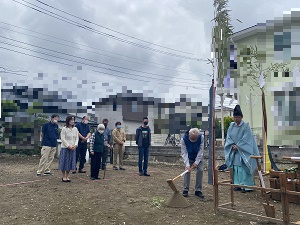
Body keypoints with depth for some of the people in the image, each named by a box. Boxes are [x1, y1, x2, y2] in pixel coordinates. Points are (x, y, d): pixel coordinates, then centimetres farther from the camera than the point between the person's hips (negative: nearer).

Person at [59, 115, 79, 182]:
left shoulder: (75, 129, 8)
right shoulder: (64, 129, -6)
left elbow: (77, 138, 8)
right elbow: (63, 139, -9)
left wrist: (75, 145, -8)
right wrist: (68, 146, -15)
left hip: (73, 148, 4)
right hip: (65, 148, -4)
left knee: (70, 162, 7)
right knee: (64, 162, 2)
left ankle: (67, 176, 18)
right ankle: (63, 176, 13)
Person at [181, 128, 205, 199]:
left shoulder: (201, 137, -29)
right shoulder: (184, 139, -31)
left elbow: (201, 150, -21)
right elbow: (184, 152, -27)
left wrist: (196, 162, -24)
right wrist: (187, 164, -35)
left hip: (199, 157, 1)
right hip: (189, 157, -1)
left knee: (200, 170, -8)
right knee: (187, 170, -9)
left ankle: (198, 190, 2)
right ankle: (185, 190, 1)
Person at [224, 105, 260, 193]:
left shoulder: (245, 126, -10)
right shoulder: (231, 126, 5)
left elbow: (246, 139, -13)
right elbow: (228, 137, 6)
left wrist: (238, 146, -14)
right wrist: (233, 145, -9)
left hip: (243, 151, -5)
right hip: (234, 150, 5)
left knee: (243, 168, -6)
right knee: (236, 167, 7)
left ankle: (246, 186, 1)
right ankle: (238, 185, 16)